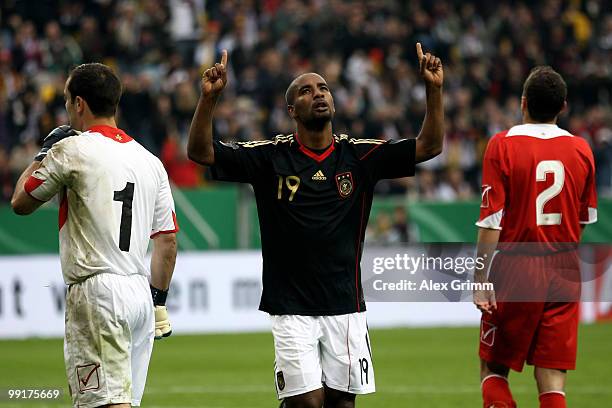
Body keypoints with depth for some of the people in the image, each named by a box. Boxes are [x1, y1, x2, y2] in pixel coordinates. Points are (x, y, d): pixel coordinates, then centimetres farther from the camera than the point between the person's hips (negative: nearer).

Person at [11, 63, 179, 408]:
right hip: (141, 290, 8)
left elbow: (21, 203, 5)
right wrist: (159, 302, 21)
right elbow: (168, 240, 14)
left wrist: (42, 156, 20)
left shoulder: (72, 150, -7)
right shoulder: (150, 161, 13)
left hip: (97, 291, -7)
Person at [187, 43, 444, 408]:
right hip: (291, 307, -2)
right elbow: (201, 152, -6)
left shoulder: (359, 156, 4)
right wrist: (210, 96, -21)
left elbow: (429, 146, -1)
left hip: (346, 307, 2)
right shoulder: (271, 157, -1)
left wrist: (434, 89, -13)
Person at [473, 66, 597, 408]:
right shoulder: (581, 149, 2)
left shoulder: (503, 145, -9)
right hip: (565, 276, 3)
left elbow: (491, 221, -12)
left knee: (493, 368, 11)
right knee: (553, 379, 2)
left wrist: (480, 280, -9)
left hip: (516, 273, -3)